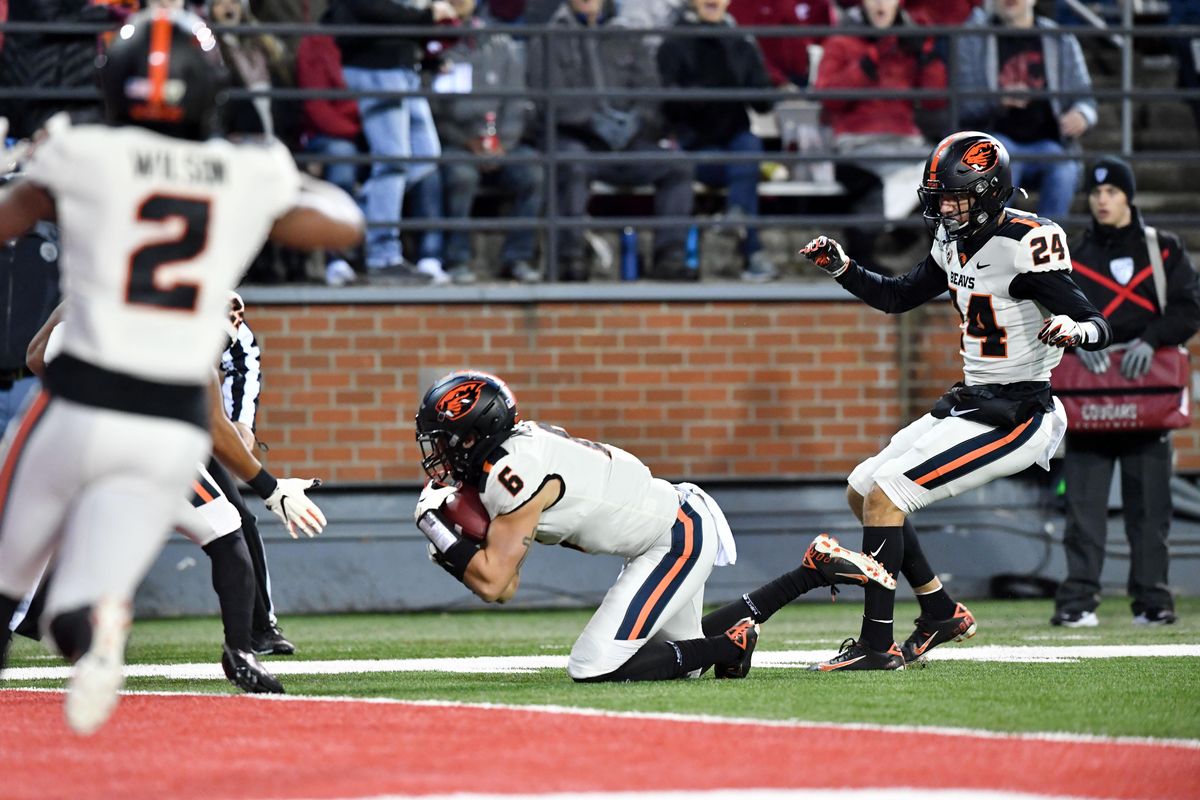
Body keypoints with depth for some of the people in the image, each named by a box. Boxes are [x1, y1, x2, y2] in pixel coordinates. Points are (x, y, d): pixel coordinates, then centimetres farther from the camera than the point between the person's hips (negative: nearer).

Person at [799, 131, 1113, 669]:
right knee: (862, 490, 14)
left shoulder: (1024, 245, -20)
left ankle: (877, 644, -12)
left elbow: (1100, 329, -23)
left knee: (886, 493, -16)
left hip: (1014, 416, -10)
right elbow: (897, 297, 21)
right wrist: (841, 268, 5)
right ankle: (941, 613, 21)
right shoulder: (955, 241, 7)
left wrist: (1075, 329, -47)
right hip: (972, 401, 10)